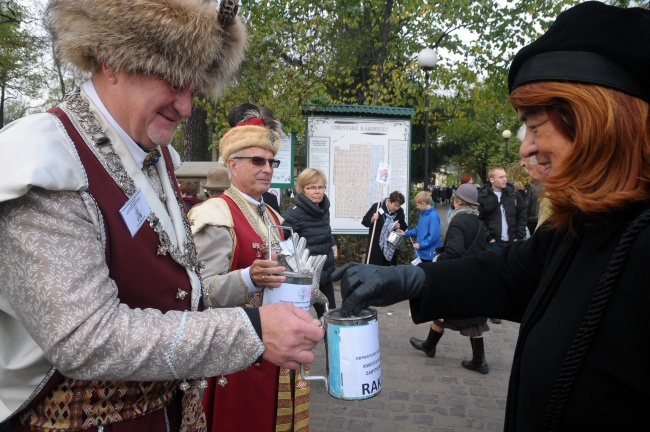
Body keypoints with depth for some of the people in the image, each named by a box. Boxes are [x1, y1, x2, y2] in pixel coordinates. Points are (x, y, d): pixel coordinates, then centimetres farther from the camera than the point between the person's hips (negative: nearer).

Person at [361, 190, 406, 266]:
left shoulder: (400, 211, 1)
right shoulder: (377, 207, -9)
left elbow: (404, 226, 15)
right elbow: (364, 221, -3)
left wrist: (399, 226, -8)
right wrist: (372, 219, -23)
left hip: (391, 248, 3)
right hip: (376, 246, -3)